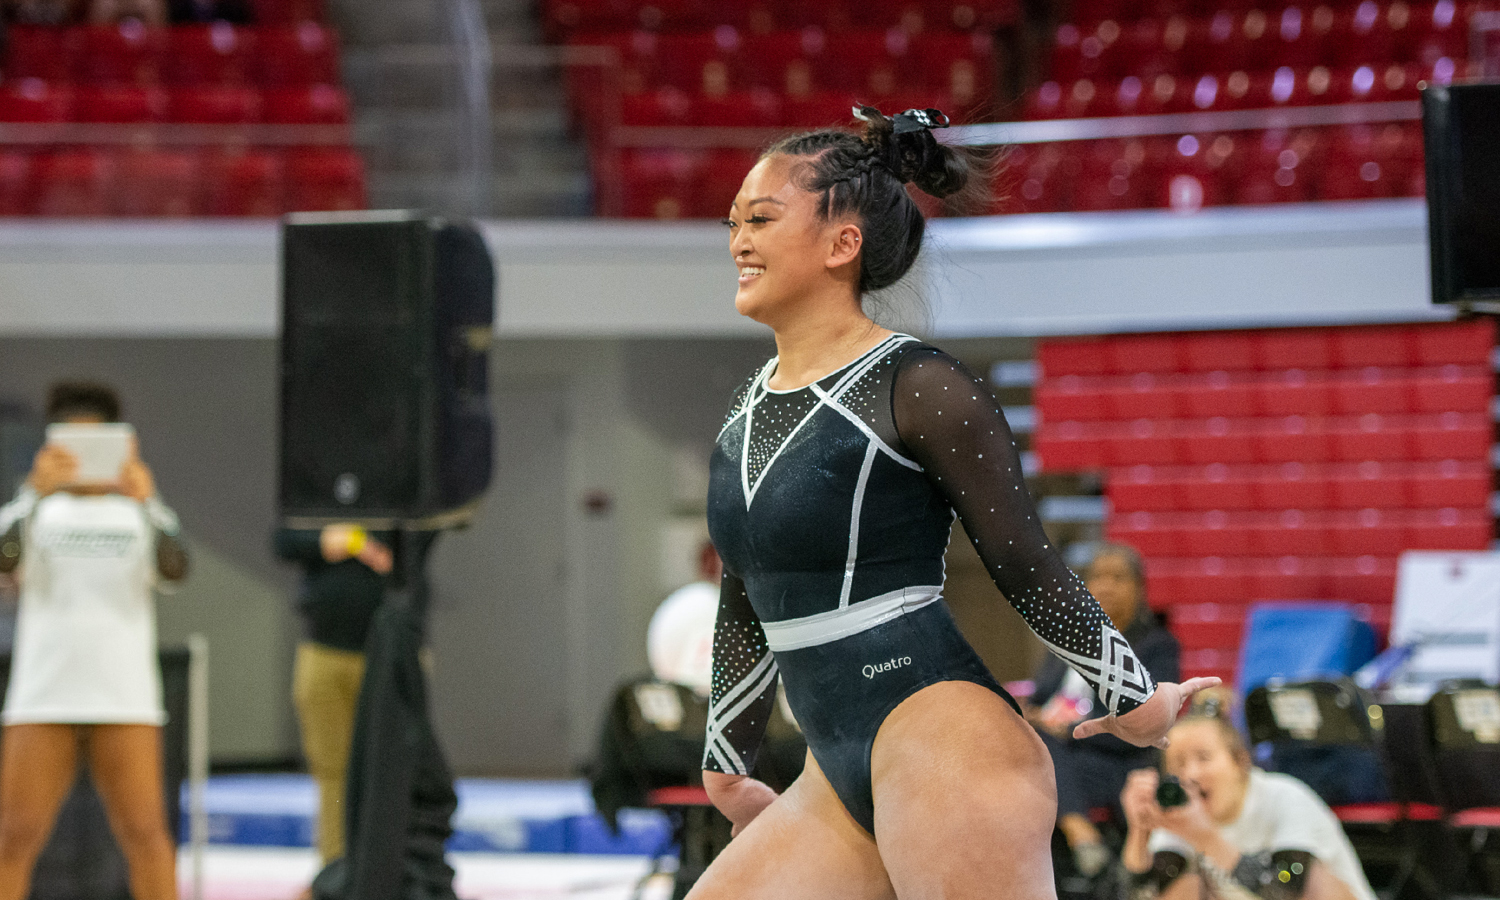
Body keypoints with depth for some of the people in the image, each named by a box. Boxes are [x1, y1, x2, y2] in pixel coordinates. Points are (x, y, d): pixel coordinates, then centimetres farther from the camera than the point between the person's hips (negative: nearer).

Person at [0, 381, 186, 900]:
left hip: (125, 700, 0)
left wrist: (146, 501, -29)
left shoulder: (142, 513, 10)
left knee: (144, 833, -6)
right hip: (42, 700, 0)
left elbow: (174, 568, -11)